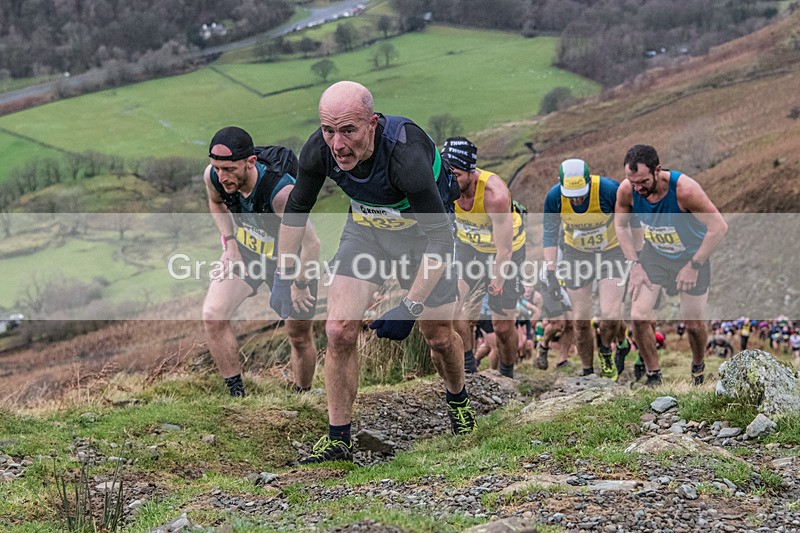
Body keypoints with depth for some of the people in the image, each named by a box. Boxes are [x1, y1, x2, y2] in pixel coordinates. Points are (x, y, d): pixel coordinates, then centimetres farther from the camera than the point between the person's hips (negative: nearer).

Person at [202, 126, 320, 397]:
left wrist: (300, 285, -16)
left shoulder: (282, 191, -41)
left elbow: (311, 245, -28)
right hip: (244, 253, 4)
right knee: (212, 317, -16)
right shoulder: (213, 176, -23)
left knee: (300, 337, 10)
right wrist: (229, 242, -4)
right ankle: (237, 395, -5)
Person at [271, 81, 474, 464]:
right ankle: (338, 440, 3)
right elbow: (296, 210, -4)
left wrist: (410, 308, -36)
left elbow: (441, 238, -34)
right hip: (365, 229, 3)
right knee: (339, 331, -10)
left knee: (439, 336, 8)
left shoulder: (405, 155, -40)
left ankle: (457, 399, 41)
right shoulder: (319, 149, -25)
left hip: (421, 233, -3)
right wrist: (283, 279, -6)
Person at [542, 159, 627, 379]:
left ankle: (606, 349, 16)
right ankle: (587, 372, 17)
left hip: (611, 251, -2)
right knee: (581, 319, 1)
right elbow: (550, 233, -7)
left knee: (610, 315, -15)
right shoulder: (554, 198, -22)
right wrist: (550, 271, -14)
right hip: (577, 254, 2)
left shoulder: (609, 190, -29)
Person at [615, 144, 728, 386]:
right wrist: (634, 264, -7)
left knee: (693, 323, 3)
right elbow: (621, 224, 0)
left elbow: (719, 226, -25)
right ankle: (654, 375, 7)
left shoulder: (684, 189, -34)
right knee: (639, 317, -12)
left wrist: (694, 266, -22)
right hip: (653, 255, 3)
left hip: (691, 256, -3)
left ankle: (698, 365, 36)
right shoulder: (626, 190, -22)